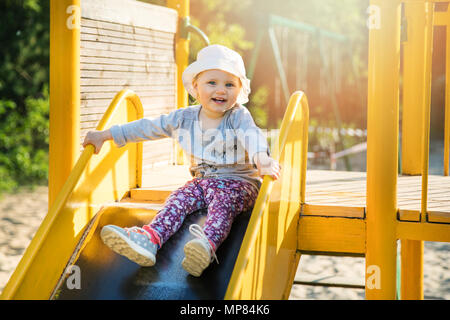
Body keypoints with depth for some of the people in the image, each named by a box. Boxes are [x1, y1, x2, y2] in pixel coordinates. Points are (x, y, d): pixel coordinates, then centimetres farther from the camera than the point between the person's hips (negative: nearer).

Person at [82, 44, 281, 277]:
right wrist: (105, 135, 10)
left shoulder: (239, 116, -9)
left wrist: (262, 159, -54)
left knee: (222, 203, -33)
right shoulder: (184, 118, 4)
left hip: (238, 183, -5)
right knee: (178, 200, -21)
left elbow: (252, 136, -30)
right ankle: (149, 239, -46)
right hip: (202, 180, 5)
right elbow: (147, 127, 10)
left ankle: (207, 245, -63)